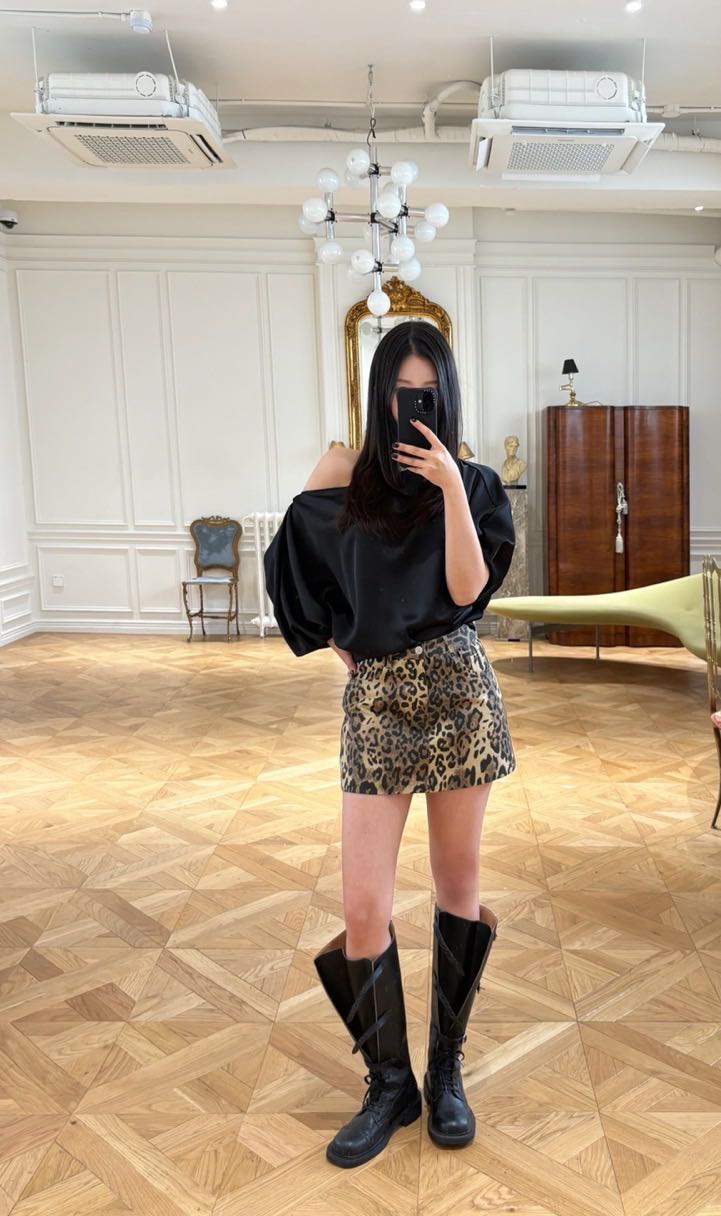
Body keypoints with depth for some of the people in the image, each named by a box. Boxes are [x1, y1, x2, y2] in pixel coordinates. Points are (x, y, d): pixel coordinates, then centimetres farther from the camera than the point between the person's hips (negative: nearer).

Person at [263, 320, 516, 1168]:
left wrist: (449, 486, -15)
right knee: (364, 908, -2)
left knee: (457, 884, 9)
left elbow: (467, 589, -11)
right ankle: (389, 1084, 20)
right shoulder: (343, 474, 4)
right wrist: (340, 642, 4)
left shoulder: (474, 483, 3)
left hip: (456, 691, 0)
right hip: (373, 700, 0)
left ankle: (445, 1071, 28)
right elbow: (291, 568, 10)